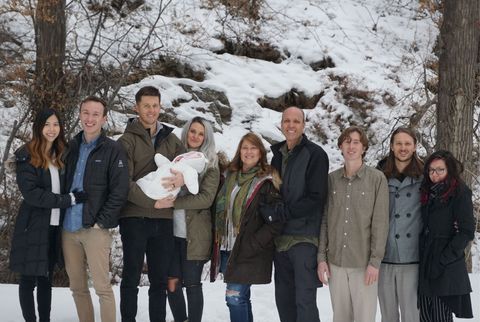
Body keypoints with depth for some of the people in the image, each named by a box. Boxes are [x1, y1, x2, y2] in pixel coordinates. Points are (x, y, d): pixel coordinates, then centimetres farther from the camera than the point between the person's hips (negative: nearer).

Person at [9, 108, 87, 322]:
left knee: (46, 278, 12)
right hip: (33, 227, -5)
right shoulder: (27, 156, -8)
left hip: (55, 226, 6)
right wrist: (70, 199, -20)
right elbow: (31, 193, -18)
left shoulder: (62, 155, 11)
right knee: (29, 278, 2)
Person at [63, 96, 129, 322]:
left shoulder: (113, 150, -3)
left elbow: (119, 191, -8)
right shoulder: (72, 147, 12)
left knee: (102, 287, -5)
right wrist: (61, 215, 7)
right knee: (77, 287, 12)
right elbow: (62, 185, 18)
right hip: (69, 228, 5)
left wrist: (102, 222, -12)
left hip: (95, 229, -5)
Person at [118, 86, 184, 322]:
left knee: (160, 278, 9)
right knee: (132, 276, 2)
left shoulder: (170, 139, 14)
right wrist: (152, 202, -16)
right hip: (134, 216, -4)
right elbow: (124, 183, -9)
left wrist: (182, 176, -11)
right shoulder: (127, 141, -1)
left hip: (163, 218, 4)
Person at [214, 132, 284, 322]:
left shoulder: (266, 182, -8)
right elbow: (221, 208, 24)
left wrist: (251, 245, -16)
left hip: (249, 253, -6)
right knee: (241, 297, 12)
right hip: (228, 248, 6)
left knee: (235, 296, -11)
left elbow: (275, 222, -13)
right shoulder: (231, 177, 12)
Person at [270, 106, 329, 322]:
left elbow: (316, 198, -13)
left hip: (305, 239, -7)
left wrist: (282, 214, -15)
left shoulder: (315, 154, -5)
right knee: (284, 300, 11)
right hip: (281, 238, 7)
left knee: (305, 301, -7)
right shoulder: (278, 155, 16)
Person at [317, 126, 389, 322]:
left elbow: (380, 223, -7)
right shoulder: (332, 179, 6)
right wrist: (322, 257, 3)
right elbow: (324, 220, 8)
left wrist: (375, 261, -11)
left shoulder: (377, 179, -4)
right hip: (335, 261, 3)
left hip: (364, 262, -3)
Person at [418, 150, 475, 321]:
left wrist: (443, 260, -15)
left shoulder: (460, 192, -5)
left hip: (447, 269, -6)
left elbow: (467, 231, -11)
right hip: (425, 265, 6)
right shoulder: (428, 193, 15)